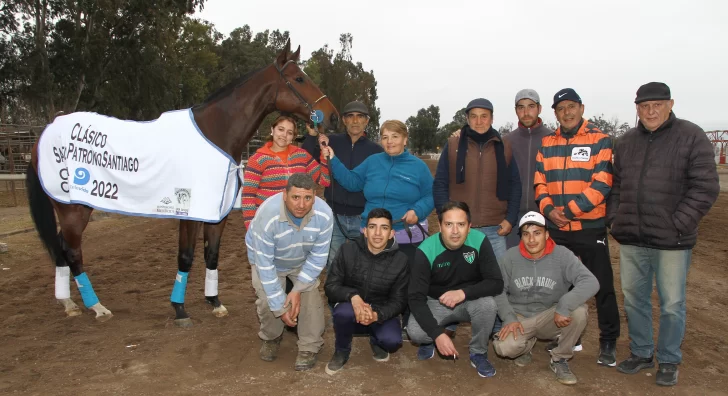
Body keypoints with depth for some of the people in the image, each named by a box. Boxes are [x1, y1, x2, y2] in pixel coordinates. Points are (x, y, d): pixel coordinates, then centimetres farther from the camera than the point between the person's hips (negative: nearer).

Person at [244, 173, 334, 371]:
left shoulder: (324, 215, -33)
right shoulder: (267, 216, -40)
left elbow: (318, 257, -19)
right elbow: (265, 264, -32)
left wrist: (298, 289, -24)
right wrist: (280, 306, -29)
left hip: (303, 262, 2)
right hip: (268, 260, -2)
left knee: (311, 297, -15)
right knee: (267, 301, -15)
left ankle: (309, 348, 7)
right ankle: (271, 338, 17)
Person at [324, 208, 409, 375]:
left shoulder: (400, 260, -11)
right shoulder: (347, 251, -11)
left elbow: (399, 301, -7)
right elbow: (330, 286, -10)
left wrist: (377, 315, -28)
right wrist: (353, 296, -31)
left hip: (382, 313, 0)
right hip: (352, 309, 0)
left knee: (392, 340, -29)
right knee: (343, 312, -35)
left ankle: (376, 341, 11)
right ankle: (341, 352, -2)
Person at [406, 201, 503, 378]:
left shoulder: (479, 241, -21)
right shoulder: (426, 251, -25)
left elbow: (496, 283, -19)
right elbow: (416, 298, -24)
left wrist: (463, 293, -36)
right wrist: (437, 334, -34)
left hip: (469, 301, 1)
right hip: (435, 303, -1)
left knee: (488, 304, -31)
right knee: (415, 332, -28)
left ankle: (478, 353, -2)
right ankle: (429, 341, 11)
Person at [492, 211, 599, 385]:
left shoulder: (562, 255, -13)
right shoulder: (511, 256, -7)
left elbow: (590, 282, -25)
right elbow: (499, 290, -2)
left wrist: (564, 306, -35)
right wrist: (509, 318, -16)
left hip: (551, 317, 0)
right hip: (520, 318, 0)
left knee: (578, 310, -31)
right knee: (504, 347, -29)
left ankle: (559, 359, -4)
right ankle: (527, 344, 12)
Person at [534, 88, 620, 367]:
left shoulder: (600, 141, -4)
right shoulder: (546, 144, 9)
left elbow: (602, 184, -12)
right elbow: (539, 182, 6)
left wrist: (569, 210, -18)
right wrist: (549, 209, -11)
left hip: (590, 228, -4)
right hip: (555, 229, 4)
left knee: (602, 286, 2)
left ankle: (608, 343, 18)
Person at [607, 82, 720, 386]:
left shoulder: (691, 137, -5)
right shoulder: (626, 142, 10)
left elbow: (705, 188, -9)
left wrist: (677, 225, -14)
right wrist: (614, 220, 4)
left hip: (671, 242, -4)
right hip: (631, 240, 5)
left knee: (672, 305, 7)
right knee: (634, 300, 14)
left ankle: (669, 361, 24)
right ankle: (640, 353, 31)